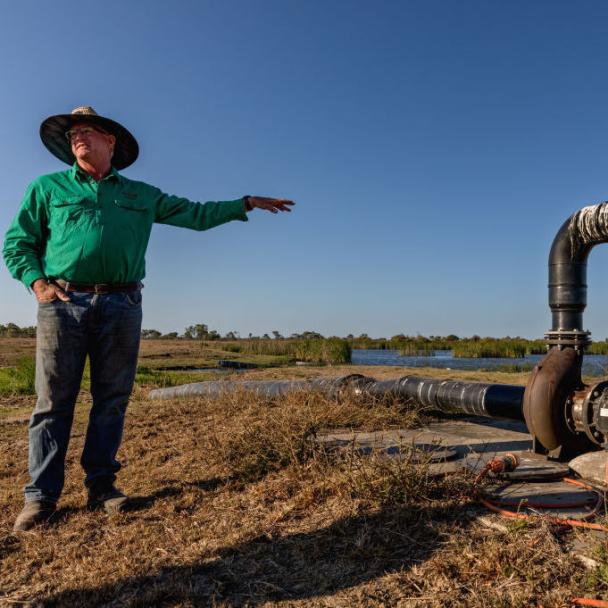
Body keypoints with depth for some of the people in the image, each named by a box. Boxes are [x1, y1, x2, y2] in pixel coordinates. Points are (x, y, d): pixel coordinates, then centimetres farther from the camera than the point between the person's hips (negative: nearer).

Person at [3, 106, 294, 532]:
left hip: (122, 306, 2)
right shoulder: (47, 188, 14)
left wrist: (246, 203, 13)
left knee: (112, 400, 4)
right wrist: (39, 282, -5)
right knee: (54, 401, -1)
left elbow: (196, 214, 19)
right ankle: (41, 495, 8)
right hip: (64, 303, -1)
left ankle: (101, 484, 14)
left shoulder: (142, 195, 18)